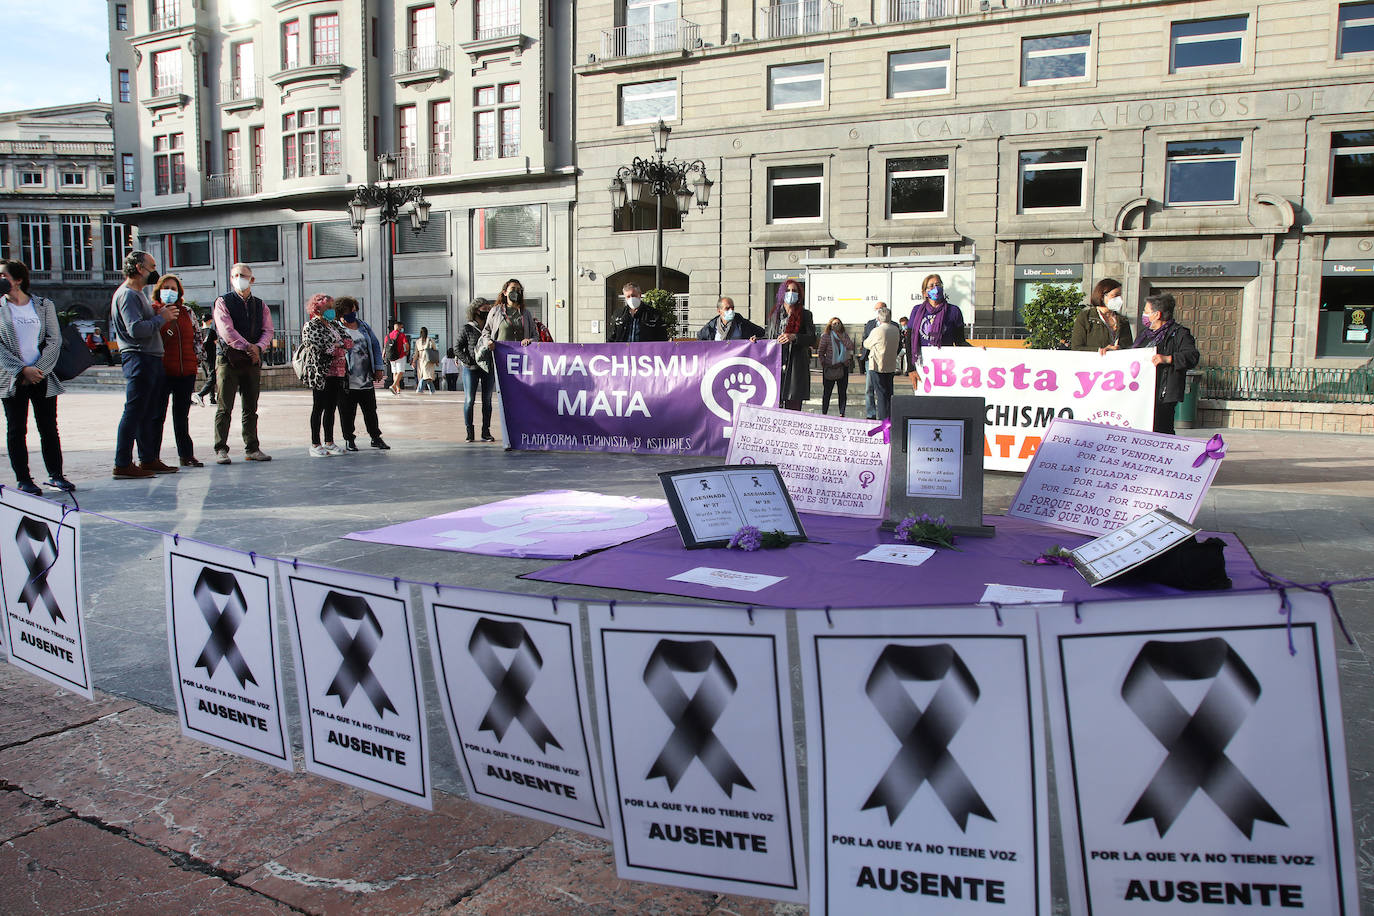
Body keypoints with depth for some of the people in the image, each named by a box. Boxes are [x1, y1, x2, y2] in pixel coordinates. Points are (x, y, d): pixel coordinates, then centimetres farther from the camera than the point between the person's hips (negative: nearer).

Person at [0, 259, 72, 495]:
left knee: (49, 429, 5)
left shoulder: (44, 305, 5)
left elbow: (54, 341, 2)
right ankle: (24, 480, 6)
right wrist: (23, 370, -12)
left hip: (43, 377, 1)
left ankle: (55, 475, 13)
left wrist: (38, 369, -9)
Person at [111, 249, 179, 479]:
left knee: (149, 414, 13)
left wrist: (162, 315, 7)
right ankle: (123, 464, -5)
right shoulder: (126, 294, -11)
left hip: (152, 359, 10)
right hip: (137, 359, -10)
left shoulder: (138, 294, 22)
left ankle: (148, 459, 19)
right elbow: (136, 329, -22)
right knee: (133, 412, -8)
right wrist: (161, 318, -11)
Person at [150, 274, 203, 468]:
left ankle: (186, 455, 17)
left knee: (182, 415, 12)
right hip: (162, 371, -4)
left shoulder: (186, 312, 14)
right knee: (157, 415, -1)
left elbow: (195, 337, 21)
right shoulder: (152, 311, 1)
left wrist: (196, 362, 14)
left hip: (186, 372, 4)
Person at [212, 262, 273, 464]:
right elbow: (227, 330, -10)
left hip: (253, 361, 4)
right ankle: (221, 449, -1)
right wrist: (247, 346, -16)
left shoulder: (260, 305, 15)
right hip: (228, 359, -4)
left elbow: (268, 330, 7)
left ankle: (251, 449, 12)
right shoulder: (223, 302, 2)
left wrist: (258, 347, -11)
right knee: (225, 408, -4)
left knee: (251, 408, 7)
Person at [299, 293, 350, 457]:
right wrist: (340, 345, -5)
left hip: (336, 373, 7)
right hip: (321, 373, -7)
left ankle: (329, 443, 16)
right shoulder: (310, 326, -4)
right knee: (319, 408, -4)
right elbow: (320, 346, -19)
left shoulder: (333, 325, 19)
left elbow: (349, 341, 11)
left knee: (331, 408, 10)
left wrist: (334, 345, -7)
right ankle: (315, 445, 0)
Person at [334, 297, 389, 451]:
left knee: (371, 411, 9)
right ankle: (349, 439, 15)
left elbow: (376, 346, 16)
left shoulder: (365, 327, 12)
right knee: (347, 413, 3)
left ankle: (376, 438, 19)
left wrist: (378, 368, 8)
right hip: (347, 383, -4)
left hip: (367, 380, 4)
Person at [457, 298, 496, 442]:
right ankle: (469, 431, 6)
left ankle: (486, 431, 11)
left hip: (488, 369, 3)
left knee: (487, 400, 5)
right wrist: (468, 361, -11)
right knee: (469, 400, -2)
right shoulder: (467, 329, -2)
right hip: (471, 369, -3)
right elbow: (458, 348, -1)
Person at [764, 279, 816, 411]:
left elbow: (812, 339, -3)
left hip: (796, 365, -3)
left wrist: (794, 337, -17)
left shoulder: (805, 314, 7)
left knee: (793, 406, -9)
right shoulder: (775, 314, 18)